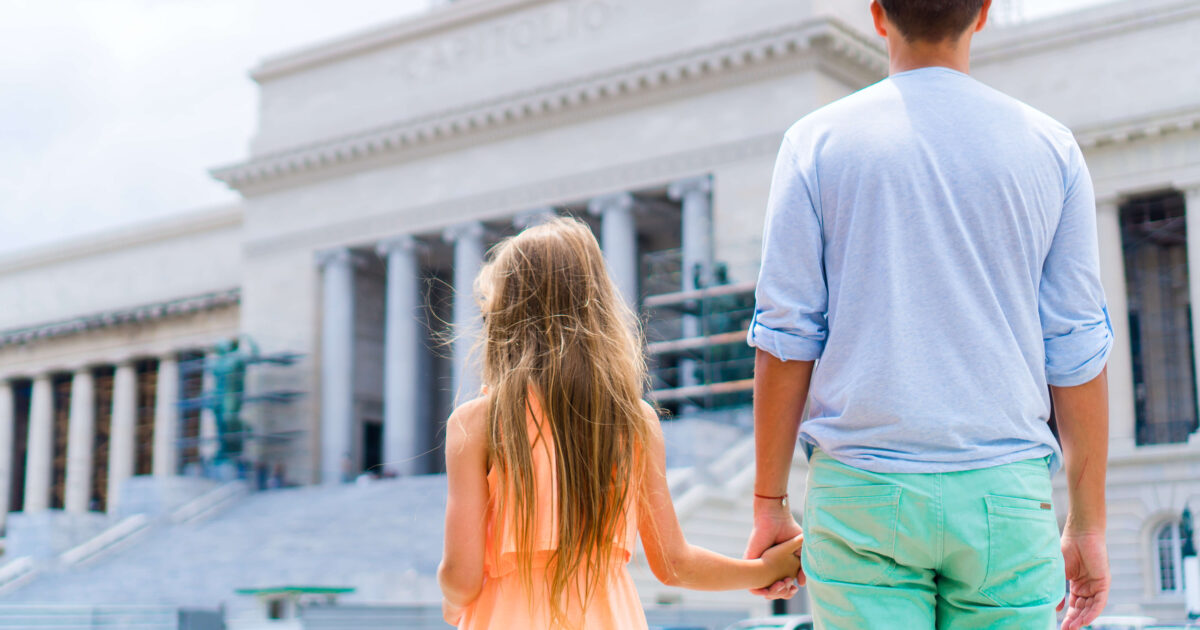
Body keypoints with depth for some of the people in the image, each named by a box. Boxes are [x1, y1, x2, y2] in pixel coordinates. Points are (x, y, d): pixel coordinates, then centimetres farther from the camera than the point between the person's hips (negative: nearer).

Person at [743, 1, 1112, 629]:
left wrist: (768, 504, 6)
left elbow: (787, 335, -1)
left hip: (862, 489, -1)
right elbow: (1077, 350, 5)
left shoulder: (818, 141, 3)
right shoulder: (1049, 147, 6)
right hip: (1004, 494, 1)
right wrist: (1088, 525, 11)